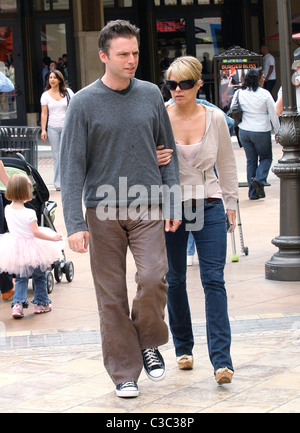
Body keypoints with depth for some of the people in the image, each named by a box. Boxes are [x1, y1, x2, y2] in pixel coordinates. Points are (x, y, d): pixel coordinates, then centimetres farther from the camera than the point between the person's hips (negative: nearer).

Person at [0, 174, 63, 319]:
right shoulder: (29, 213, -21)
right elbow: (36, 233, -21)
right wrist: (53, 238, -13)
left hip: (15, 250, 5)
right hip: (32, 250, -5)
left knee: (20, 278, 13)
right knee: (39, 276, 15)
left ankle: (17, 304, -5)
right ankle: (41, 303, 24)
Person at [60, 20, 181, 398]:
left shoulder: (151, 95, 6)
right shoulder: (84, 103, -3)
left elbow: (167, 151, 13)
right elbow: (72, 166, -5)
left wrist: (172, 201, 6)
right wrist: (75, 223, -11)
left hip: (148, 209, 1)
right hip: (103, 211, -1)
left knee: (153, 278, -15)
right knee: (111, 296, 3)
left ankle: (149, 343, 13)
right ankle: (124, 372, 16)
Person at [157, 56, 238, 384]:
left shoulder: (215, 118, -1)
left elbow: (226, 162, 12)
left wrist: (231, 202, 16)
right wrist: (153, 161, -20)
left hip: (209, 206, 0)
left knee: (214, 279, -8)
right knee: (175, 280, 11)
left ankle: (221, 358, -10)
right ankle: (183, 347, 29)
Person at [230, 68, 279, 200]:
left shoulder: (239, 93, -2)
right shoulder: (265, 94, -11)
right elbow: (273, 115, -5)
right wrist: (277, 131, 7)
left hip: (244, 131, 4)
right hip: (261, 132, -4)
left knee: (251, 160, 13)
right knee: (266, 158, 16)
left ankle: (253, 193, 12)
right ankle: (259, 180, -10)